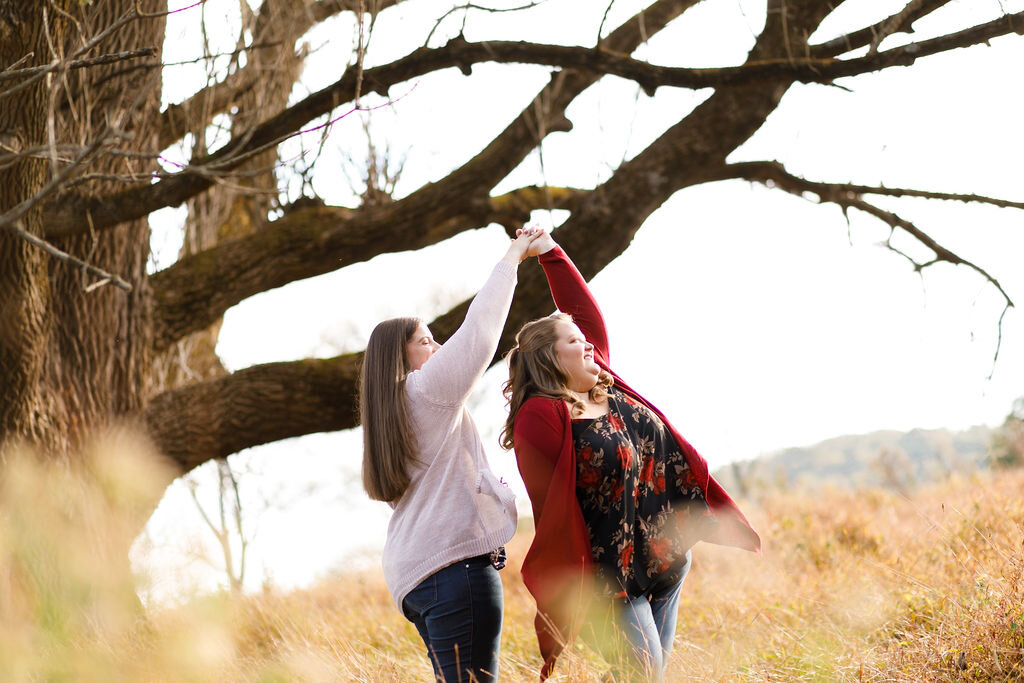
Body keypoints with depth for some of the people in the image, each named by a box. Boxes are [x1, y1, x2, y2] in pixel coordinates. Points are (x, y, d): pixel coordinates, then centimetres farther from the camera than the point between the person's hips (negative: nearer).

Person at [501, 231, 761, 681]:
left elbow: (583, 309, 17)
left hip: (668, 558, 8)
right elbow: (551, 509, -17)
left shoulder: (604, 387, 8)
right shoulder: (540, 417, -15)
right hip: (610, 578, -8)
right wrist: (573, 592, -17)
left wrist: (549, 252, 14)